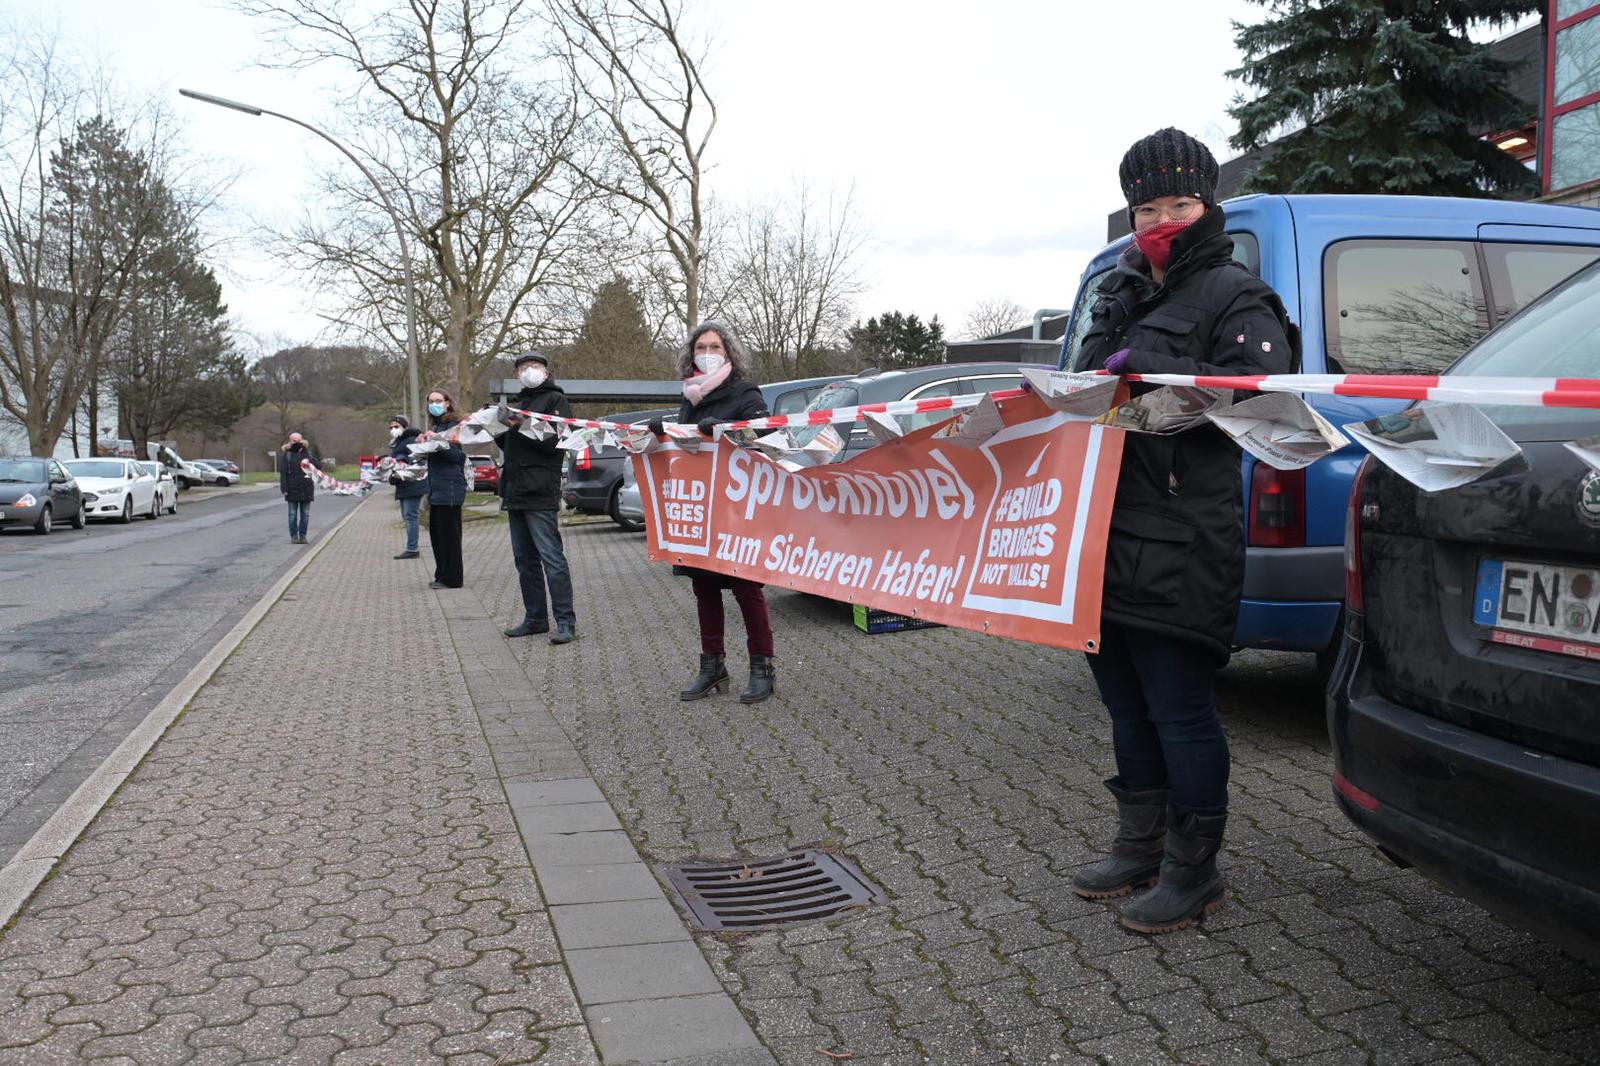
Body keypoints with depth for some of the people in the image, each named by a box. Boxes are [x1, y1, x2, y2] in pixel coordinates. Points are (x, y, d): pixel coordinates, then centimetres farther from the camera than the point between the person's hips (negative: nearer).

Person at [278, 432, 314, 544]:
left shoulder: (307, 454, 10)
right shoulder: (286, 455, 1)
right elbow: (283, 473, -4)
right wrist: (284, 489, -11)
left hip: (306, 489, 3)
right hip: (292, 490, -3)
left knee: (305, 514, 5)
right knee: (293, 514, 2)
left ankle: (303, 535, 12)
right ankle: (294, 536, 8)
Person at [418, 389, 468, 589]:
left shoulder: (453, 425, -8)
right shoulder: (435, 425, 18)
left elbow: (456, 454, -16)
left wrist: (437, 440, -25)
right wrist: (423, 442, 5)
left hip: (450, 487, -9)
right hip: (437, 487, 9)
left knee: (448, 532, -5)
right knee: (436, 532, 11)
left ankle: (451, 578, 0)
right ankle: (442, 575, 19)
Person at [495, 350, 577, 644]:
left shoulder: (555, 399, -1)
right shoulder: (520, 402, 23)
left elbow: (555, 441, -14)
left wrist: (523, 425, -21)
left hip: (540, 492, -8)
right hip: (515, 492, 9)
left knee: (551, 558, -11)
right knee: (524, 559, 10)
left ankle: (565, 621, -9)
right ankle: (535, 618, 17)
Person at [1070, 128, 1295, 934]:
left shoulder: (1234, 297, -2)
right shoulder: (1121, 294, 21)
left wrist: (1151, 372, -22)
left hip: (1182, 543, -8)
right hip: (1109, 535, 8)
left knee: (1179, 708, -2)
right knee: (1126, 699, 16)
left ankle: (1193, 870, 13)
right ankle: (1140, 845, 31)